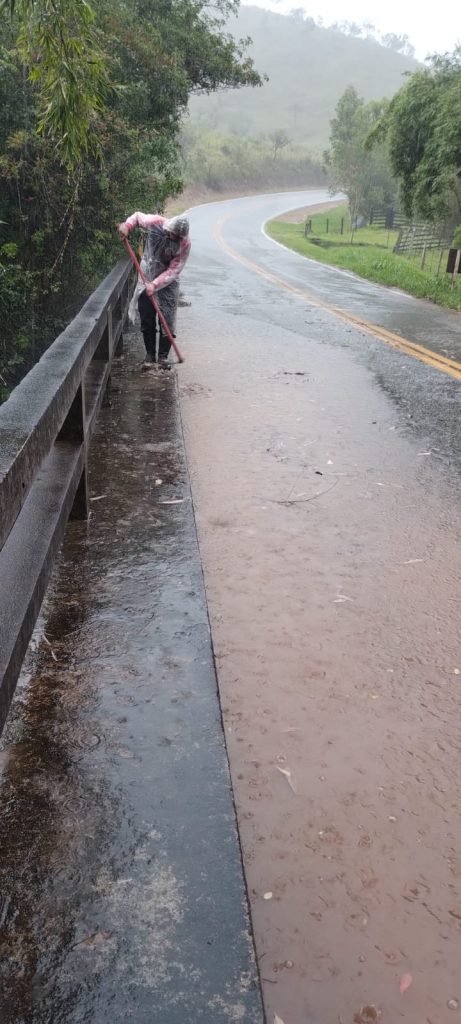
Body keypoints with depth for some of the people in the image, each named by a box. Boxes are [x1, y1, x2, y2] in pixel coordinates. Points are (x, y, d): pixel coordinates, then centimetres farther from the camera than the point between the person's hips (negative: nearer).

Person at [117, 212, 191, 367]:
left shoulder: (185, 244, -22)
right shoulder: (156, 223, -16)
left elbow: (173, 270, -22)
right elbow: (138, 216, 6)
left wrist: (155, 285, -29)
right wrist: (127, 226, -12)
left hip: (168, 283, -2)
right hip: (147, 278, 2)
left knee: (167, 321, -2)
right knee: (146, 320, 5)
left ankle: (163, 356, 9)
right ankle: (150, 354, 17)